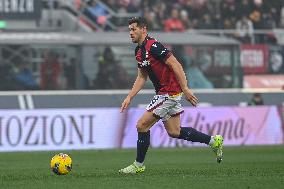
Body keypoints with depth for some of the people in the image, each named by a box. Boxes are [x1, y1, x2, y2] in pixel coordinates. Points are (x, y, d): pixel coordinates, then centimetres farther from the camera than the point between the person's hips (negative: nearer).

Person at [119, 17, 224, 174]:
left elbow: (175, 65, -22)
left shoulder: (153, 46, -19)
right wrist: (129, 97, 12)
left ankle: (138, 165, 5)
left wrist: (185, 89, -25)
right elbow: (141, 77, 19)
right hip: (164, 93, 10)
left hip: (169, 93, -10)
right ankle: (214, 141, 22)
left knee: (142, 125, -7)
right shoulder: (139, 51, 11)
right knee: (174, 131, 14)